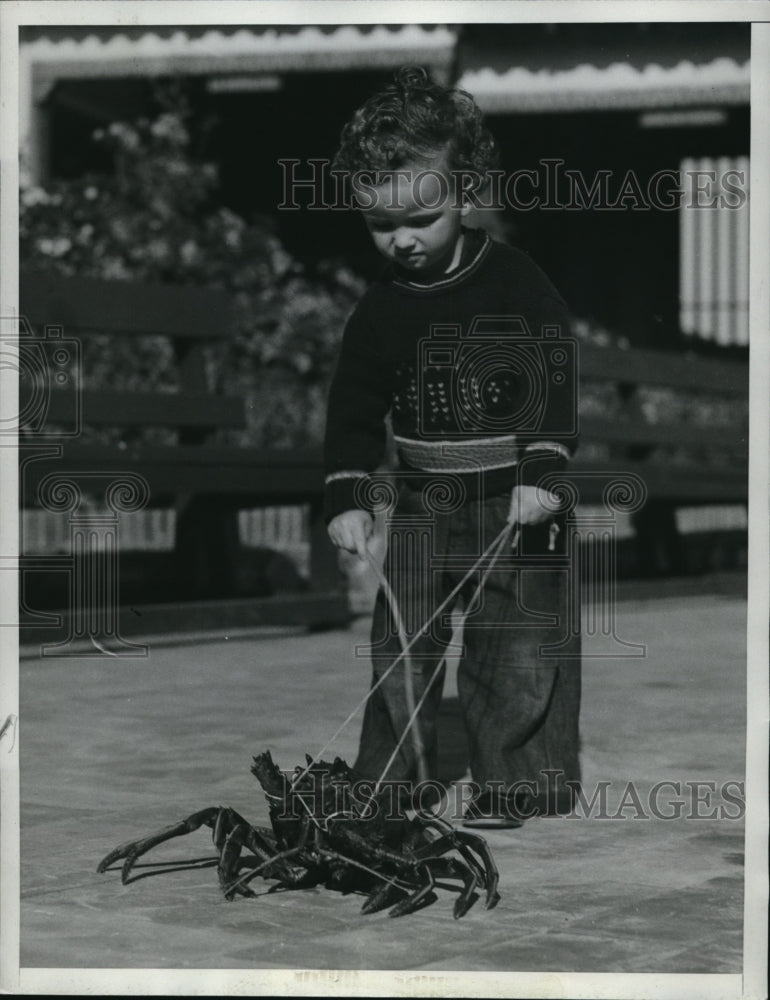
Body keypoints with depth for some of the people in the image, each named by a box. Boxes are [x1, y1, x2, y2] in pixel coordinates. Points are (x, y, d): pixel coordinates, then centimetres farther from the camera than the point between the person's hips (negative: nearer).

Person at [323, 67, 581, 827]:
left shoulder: (518, 286, -9)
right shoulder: (380, 310, 1)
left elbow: (554, 382, -10)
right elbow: (353, 408, 7)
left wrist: (541, 472, -18)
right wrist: (347, 498, -1)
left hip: (514, 502, -3)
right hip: (421, 501, 3)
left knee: (519, 642, -1)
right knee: (400, 640, 4)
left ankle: (512, 784, 10)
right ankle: (386, 782, 15)